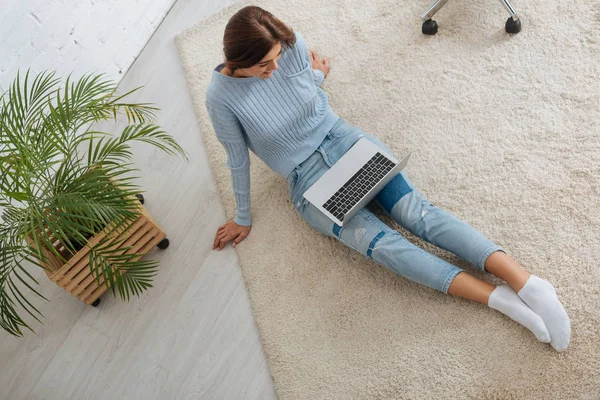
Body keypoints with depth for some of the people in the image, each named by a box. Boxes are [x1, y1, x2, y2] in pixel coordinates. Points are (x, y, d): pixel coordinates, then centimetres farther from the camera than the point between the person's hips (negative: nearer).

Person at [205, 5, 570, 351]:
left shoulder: (292, 44, -8)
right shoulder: (222, 96, -14)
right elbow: (238, 159, -2)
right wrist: (243, 218, 6)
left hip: (342, 138, 2)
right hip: (308, 178, -2)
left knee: (417, 211, -19)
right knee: (380, 242, -24)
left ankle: (525, 281, -29)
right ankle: (498, 297, -29)